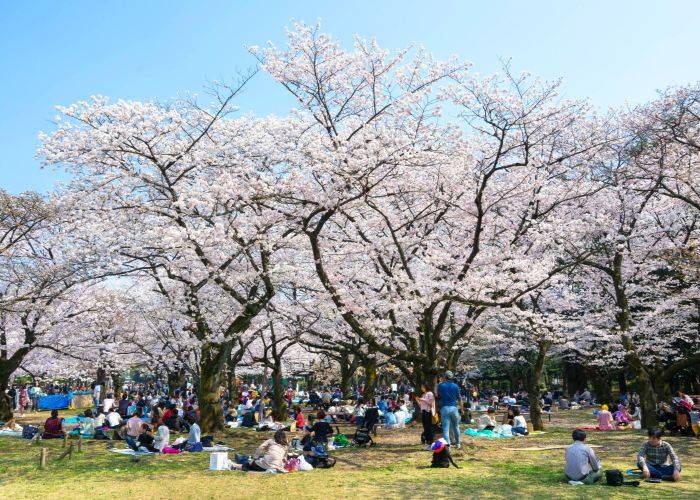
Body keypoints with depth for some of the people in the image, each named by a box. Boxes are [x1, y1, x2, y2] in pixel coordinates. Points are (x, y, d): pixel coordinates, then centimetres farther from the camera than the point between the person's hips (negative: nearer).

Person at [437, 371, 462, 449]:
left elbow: (438, 395, 17)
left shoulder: (441, 385, -2)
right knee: (456, 427, 17)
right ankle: (457, 443, 27)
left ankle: (447, 445, -9)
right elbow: (459, 398, 3)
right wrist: (461, 408, 15)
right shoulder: (455, 386, 0)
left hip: (445, 408, -2)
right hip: (454, 407, 2)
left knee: (445, 428, -2)